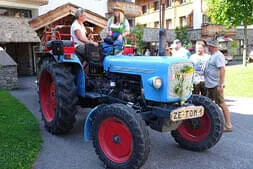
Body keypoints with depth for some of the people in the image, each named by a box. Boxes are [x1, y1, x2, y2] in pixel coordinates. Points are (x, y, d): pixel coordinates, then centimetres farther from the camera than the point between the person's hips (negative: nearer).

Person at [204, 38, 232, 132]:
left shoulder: (218, 56, -15)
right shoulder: (213, 56, 16)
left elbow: (222, 70, -24)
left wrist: (221, 85, -28)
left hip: (216, 86, -10)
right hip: (210, 85, 11)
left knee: (221, 104, -6)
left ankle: (228, 126, 2)